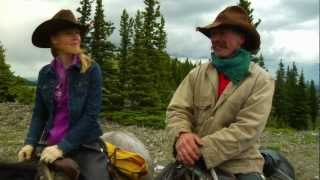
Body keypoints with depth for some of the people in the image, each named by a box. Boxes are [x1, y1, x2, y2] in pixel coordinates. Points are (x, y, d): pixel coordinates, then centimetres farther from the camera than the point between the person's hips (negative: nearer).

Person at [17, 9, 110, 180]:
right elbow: (39, 113, 8)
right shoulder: (45, 73, 3)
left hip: (85, 146, -3)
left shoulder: (91, 69, -9)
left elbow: (91, 114, -14)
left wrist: (63, 147, -18)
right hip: (51, 145, 4)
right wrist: (30, 143, -7)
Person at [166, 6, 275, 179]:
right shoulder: (197, 74, 5)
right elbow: (177, 110, 0)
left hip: (239, 166, -2)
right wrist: (182, 134, -22)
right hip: (193, 160, 3)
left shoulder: (262, 81, -5)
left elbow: (247, 129, -15)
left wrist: (203, 150, -24)